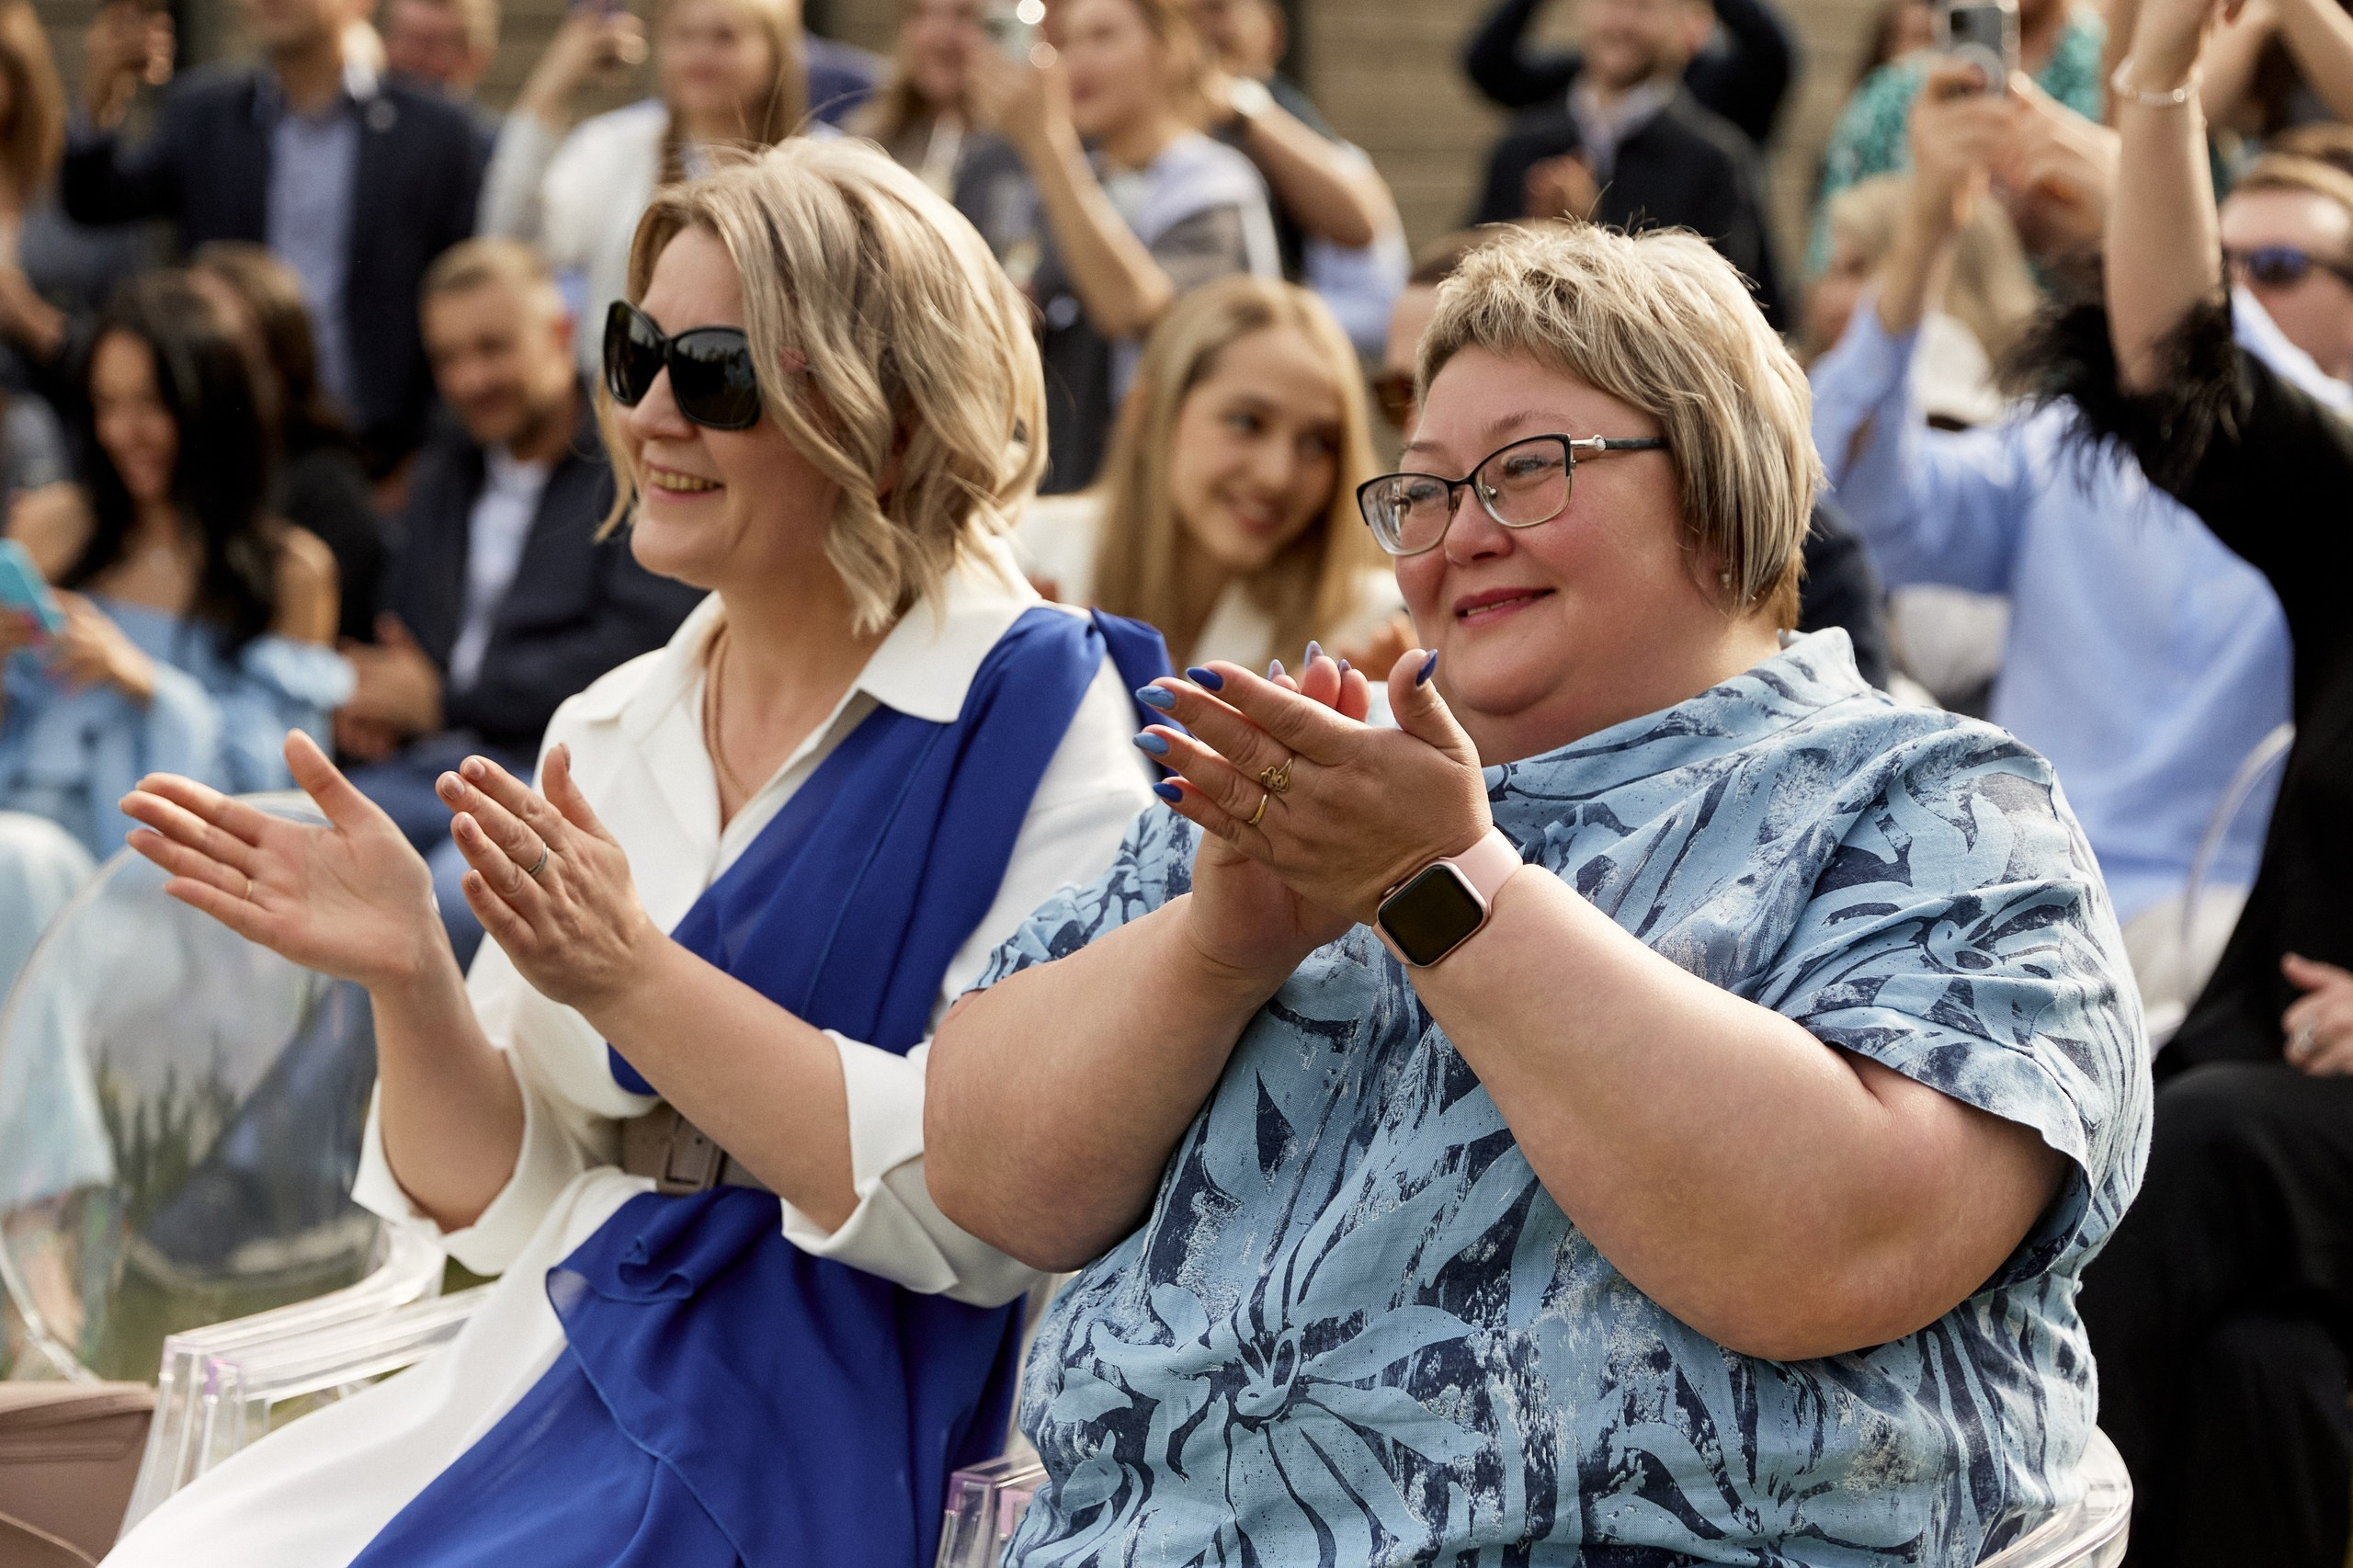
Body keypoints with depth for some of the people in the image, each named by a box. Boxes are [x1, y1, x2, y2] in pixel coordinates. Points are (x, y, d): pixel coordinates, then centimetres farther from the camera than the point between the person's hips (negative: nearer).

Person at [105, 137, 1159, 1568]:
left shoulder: (1041, 719, -7)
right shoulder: (607, 734, 11)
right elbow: (500, 1202, 11)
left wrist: (629, 978, -20)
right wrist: (412, 982, -8)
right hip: (557, 1382, 6)